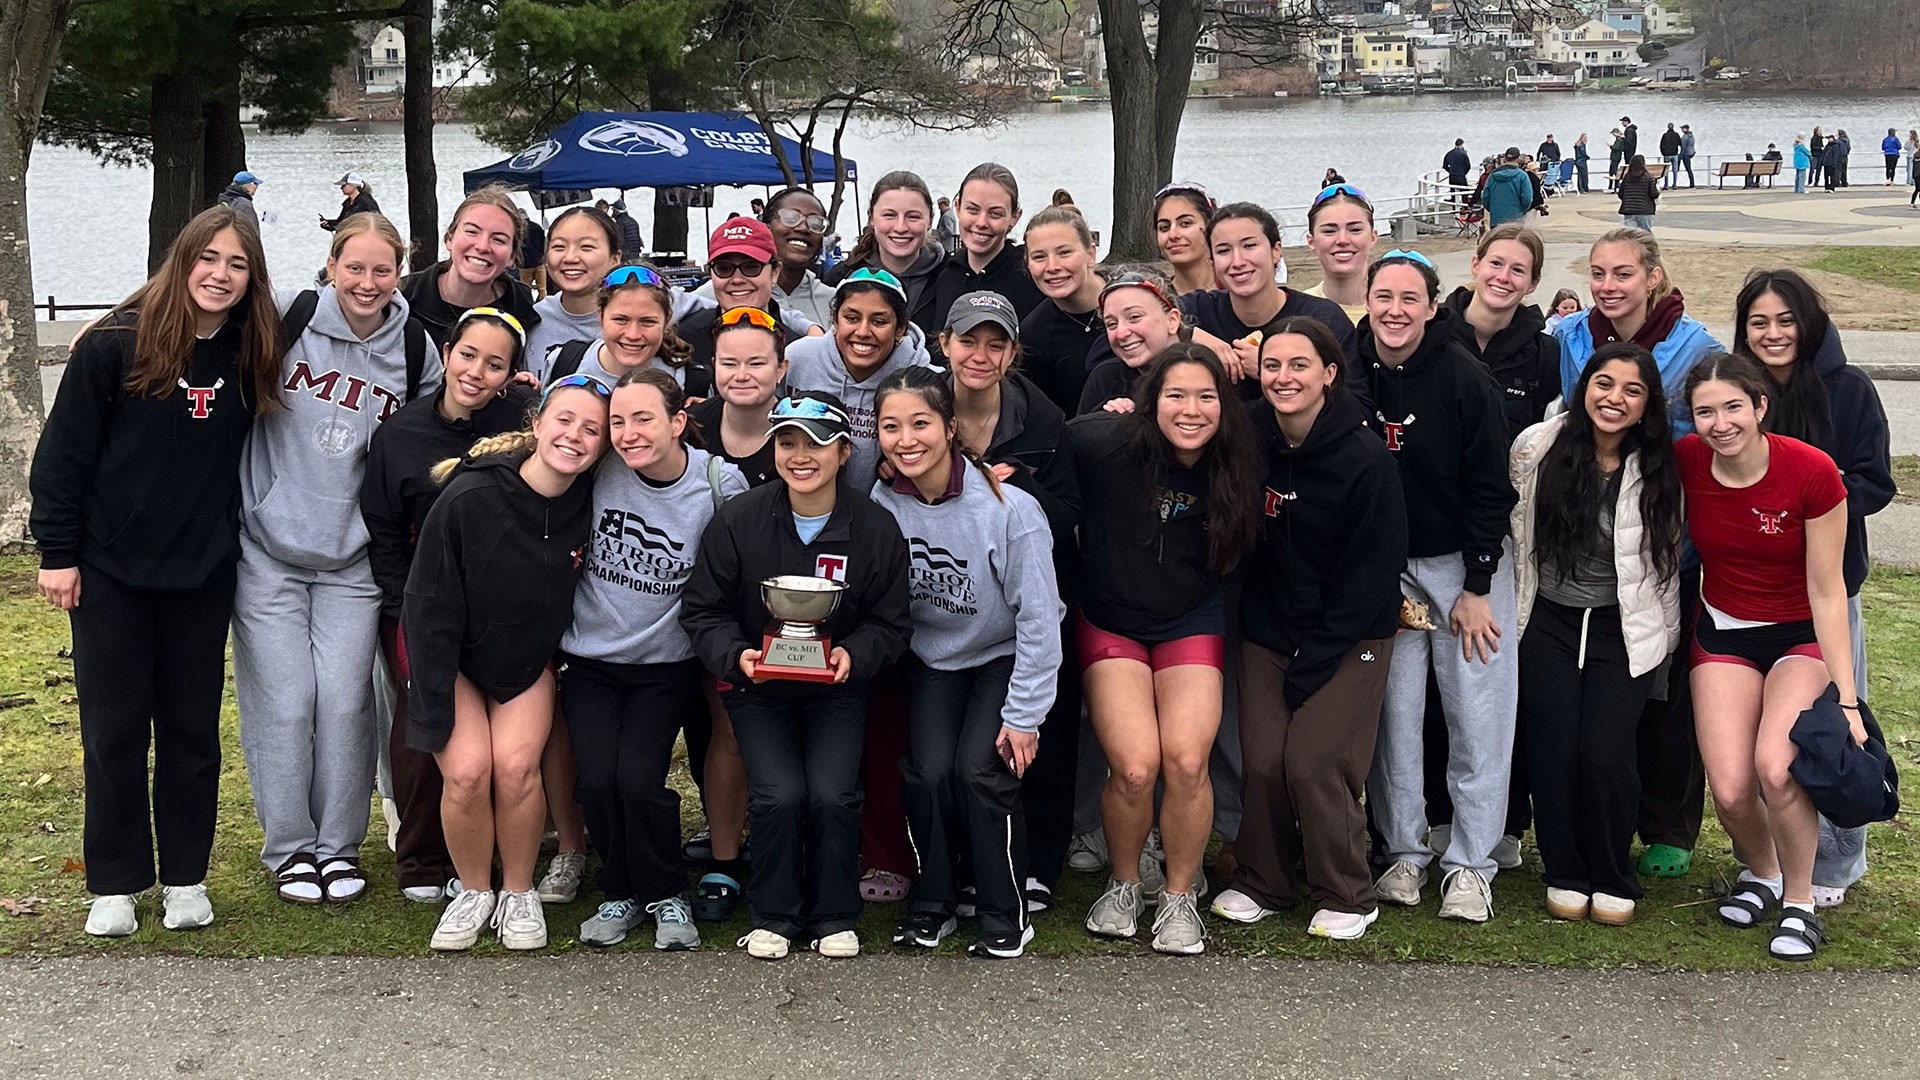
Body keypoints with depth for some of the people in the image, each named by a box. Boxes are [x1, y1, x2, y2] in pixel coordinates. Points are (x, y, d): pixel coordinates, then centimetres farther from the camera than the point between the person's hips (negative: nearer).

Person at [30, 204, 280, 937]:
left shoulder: (253, 353, -1)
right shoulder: (118, 342, -11)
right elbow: (64, 451, -8)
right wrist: (57, 553, -8)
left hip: (203, 573, 3)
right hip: (111, 571, -3)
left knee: (193, 727, 10)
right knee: (113, 730, 5)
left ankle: (186, 876, 23)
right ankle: (114, 884, 18)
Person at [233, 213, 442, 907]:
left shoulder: (415, 354, 3)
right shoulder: (285, 319, -7)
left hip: (351, 558, 2)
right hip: (268, 551, -2)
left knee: (345, 702, 1)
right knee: (283, 703, -1)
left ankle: (340, 844, 19)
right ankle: (288, 848, 16)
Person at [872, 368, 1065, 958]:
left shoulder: (1009, 508, -26)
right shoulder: (883, 503, -15)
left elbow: (1038, 616, -19)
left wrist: (1023, 715, -17)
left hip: (1004, 656, -3)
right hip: (932, 656, 3)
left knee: (979, 770, -19)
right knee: (928, 772, -16)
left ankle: (1006, 917, -1)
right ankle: (931, 907, 6)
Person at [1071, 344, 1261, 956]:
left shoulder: (1231, 469, -8)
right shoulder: (1109, 443, -17)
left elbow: (1239, 553, 4)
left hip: (1192, 626, 2)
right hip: (1110, 624, -2)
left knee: (1186, 761, -17)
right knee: (1136, 766, -18)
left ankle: (1180, 898, 6)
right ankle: (1124, 886, 11)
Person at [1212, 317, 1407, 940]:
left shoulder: (1366, 458, -16)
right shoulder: (1252, 440, -3)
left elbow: (1372, 572, -14)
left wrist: (1315, 659, -14)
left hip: (1348, 636, -4)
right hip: (1268, 629, 4)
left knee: (1313, 763, -10)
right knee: (1262, 761, -2)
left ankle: (1346, 898, 8)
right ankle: (1260, 883, 19)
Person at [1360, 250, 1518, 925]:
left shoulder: (1465, 379, -13)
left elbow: (1489, 490, -10)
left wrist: (1476, 589, -11)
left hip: (1464, 563, -3)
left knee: (1478, 715, -2)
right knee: (1391, 714, 3)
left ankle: (1470, 863, 6)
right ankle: (1403, 853, 14)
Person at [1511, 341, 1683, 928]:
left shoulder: (1658, 469, -6)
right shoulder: (1536, 448, -6)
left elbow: (1669, 553, 7)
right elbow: (1516, 527, 9)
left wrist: (1666, 636, 9)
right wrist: (1512, 606, 11)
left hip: (1624, 631, -1)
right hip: (1549, 622, 1)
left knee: (1606, 754, -10)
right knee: (1553, 751, -5)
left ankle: (1612, 882, 10)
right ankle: (1565, 876, 14)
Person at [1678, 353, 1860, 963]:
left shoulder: (1811, 471, -21)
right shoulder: (1685, 462, -13)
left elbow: (1827, 592, -16)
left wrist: (1845, 696, -16)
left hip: (1802, 636, -3)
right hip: (1723, 632, 3)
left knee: (1775, 767, -27)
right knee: (1730, 791, -13)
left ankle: (1800, 903, -1)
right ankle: (1761, 872, 23)